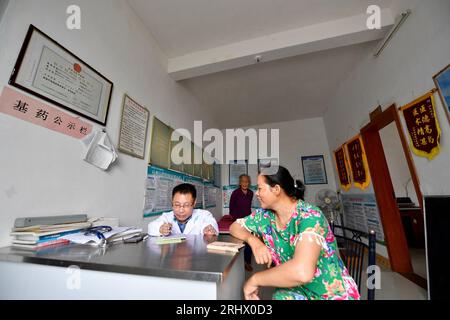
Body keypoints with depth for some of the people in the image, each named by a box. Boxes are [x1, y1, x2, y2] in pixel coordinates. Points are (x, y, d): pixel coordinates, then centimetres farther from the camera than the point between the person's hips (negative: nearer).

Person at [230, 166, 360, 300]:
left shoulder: (309, 217, -26)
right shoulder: (265, 215, -8)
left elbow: (302, 272, -38)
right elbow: (235, 227, 3)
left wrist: (255, 279, -25)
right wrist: (254, 241, -16)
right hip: (297, 291, 4)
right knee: (279, 296, -25)